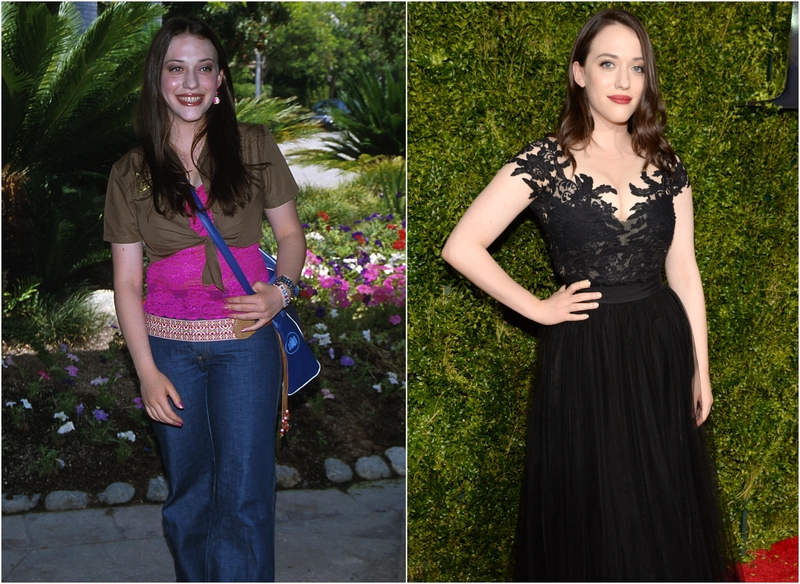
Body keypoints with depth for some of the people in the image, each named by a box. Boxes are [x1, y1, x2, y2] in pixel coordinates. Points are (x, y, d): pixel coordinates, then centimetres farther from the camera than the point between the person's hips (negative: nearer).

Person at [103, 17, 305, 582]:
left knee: (244, 494, -3)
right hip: (169, 344, 2)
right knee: (187, 490, 13)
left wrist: (282, 290, -12)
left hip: (245, 339, -1)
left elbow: (290, 231, 9)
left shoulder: (254, 147, 1)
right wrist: (146, 371, -5)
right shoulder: (130, 173, 3)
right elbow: (127, 281, 2)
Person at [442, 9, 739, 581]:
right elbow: (462, 247, -12)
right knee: (594, 508, 9)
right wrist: (538, 309, -8)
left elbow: (684, 270, 7)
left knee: (666, 501, 14)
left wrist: (701, 371, 5)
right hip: (585, 355, -4)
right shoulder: (545, 161, -8)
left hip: (663, 349, 4)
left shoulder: (666, 165, 5)